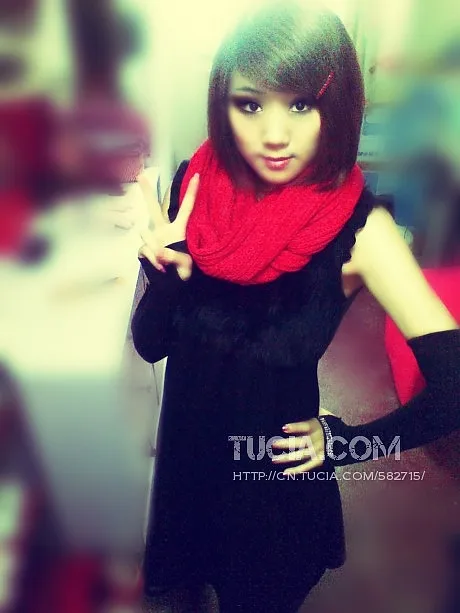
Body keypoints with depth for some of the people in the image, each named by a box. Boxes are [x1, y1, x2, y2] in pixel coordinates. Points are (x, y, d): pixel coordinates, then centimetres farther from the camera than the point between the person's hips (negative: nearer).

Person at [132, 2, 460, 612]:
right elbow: (150, 344, -9)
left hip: (276, 474, -3)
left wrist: (345, 441, -13)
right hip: (185, 449, 4)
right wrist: (165, 270, -28)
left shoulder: (358, 228, -24)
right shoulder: (197, 184, -14)